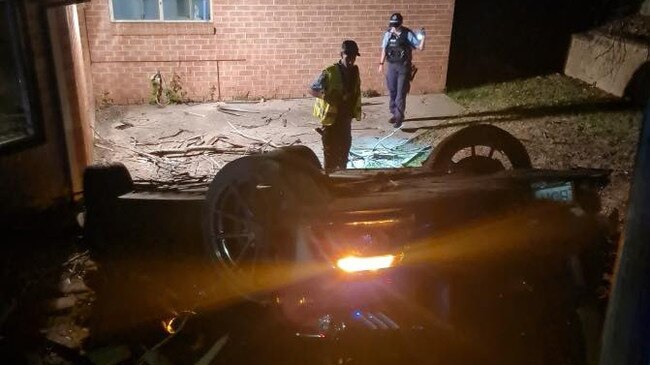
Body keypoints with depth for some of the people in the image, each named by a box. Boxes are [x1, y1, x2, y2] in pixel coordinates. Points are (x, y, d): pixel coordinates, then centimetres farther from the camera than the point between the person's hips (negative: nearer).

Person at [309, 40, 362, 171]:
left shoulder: (354, 71, 0)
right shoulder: (330, 73, -19)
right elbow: (311, 89, -13)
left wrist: (355, 111, 13)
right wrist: (325, 96, -30)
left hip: (346, 117, 6)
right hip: (331, 117, -6)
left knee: (345, 146, 18)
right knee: (331, 149, 1)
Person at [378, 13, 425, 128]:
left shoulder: (408, 34, -8)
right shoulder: (388, 34, 1)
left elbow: (420, 47, -7)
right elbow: (384, 49, 11)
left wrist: (423, 37, -23)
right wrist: (381, 63, 9)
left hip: (404, 67, -4)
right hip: (391, 66, 4)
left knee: (401, 93, -4)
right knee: (392, 92, 11)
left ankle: (399, 117, 0)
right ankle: (395, 114, 24)